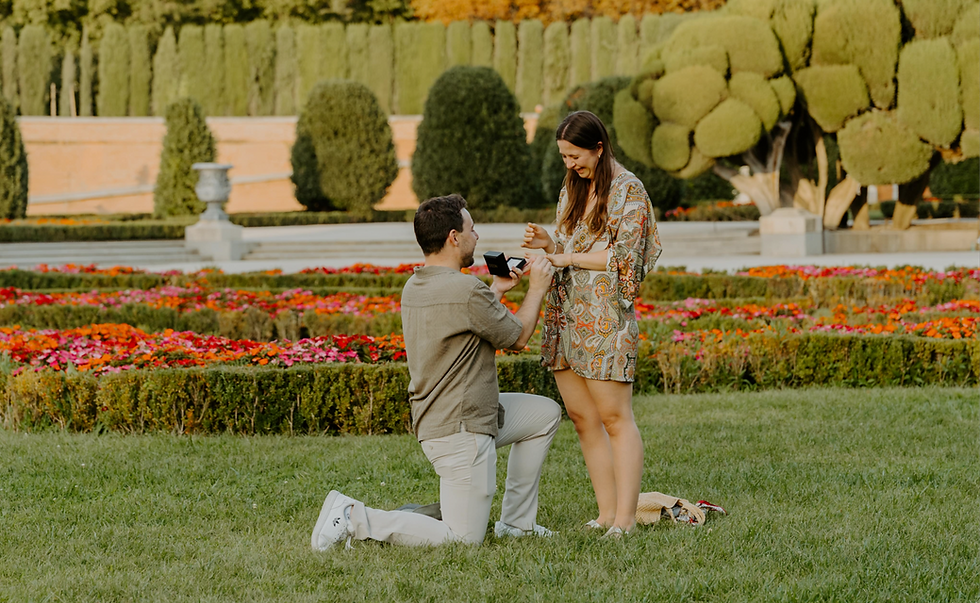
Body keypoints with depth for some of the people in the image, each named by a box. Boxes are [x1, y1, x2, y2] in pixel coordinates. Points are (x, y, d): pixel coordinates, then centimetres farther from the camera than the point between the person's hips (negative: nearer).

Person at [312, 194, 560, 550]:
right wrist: (537, 289, 8)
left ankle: (516, 521, 25)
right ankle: (355, 519, -10)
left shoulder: (415, 286, 6)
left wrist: (497, 290, 25)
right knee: (463, 539, -6)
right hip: (460, 430, -10)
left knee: (546, 413, 23)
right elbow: (516, 338, -6)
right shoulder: (467, 290, -22)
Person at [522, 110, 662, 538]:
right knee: (582, 418, 5)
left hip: (605, 316, -8)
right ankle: (606, 514, 8)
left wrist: (569, 257, -9)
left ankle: (624, 519, -9)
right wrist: (547, 245, 4)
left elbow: (624, 256, -12)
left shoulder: (627, 190, -5)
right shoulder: (571, 191, 18)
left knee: (614, 418, -8)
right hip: (565, 314, 8)